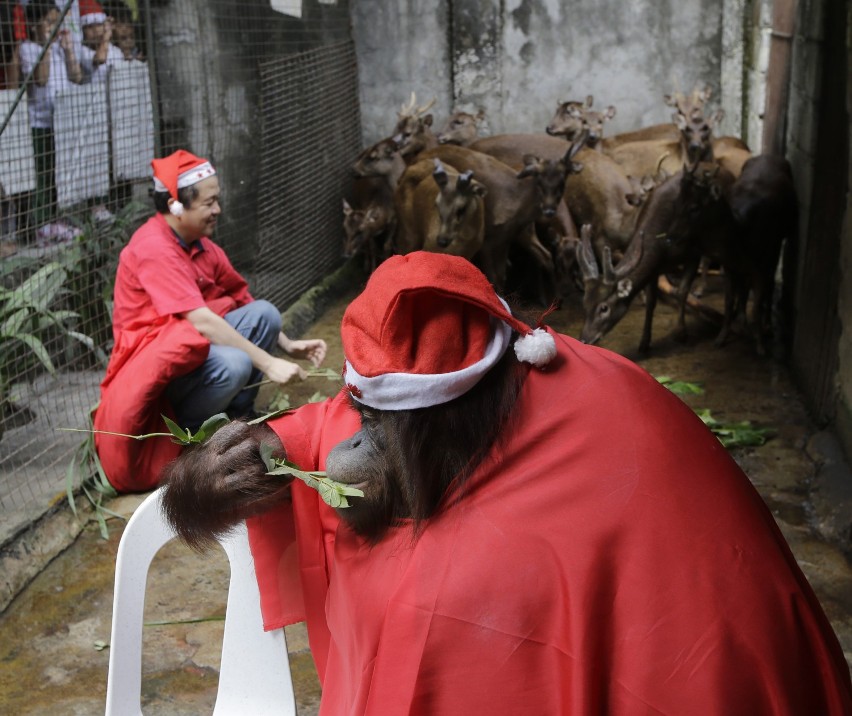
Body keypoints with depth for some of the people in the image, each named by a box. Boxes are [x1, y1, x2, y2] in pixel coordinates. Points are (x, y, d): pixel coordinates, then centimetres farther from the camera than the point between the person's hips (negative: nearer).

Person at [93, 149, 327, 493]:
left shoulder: (200, 244, 5)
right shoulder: (153, 248, -21)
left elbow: (242, 299, 11)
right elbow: (201, 322, -28)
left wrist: (288, 345, -1)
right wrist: (268, 364, -28)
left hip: (188, 344, 9)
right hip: (151, 361, -8)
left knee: (264, 314, -7)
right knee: (233, 364, -33)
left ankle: (236, 415, 3)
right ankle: (184, 432, -5)